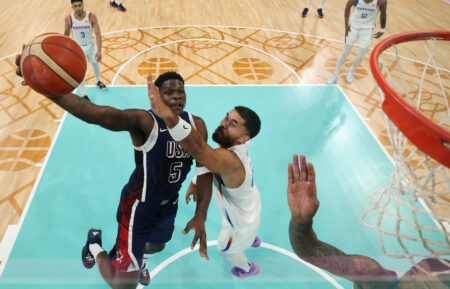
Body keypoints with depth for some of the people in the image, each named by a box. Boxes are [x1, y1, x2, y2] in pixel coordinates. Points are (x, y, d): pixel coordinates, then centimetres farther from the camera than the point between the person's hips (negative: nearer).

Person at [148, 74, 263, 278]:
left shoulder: (229, 160, -49)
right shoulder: (237, 146, -22)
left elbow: (199, 149, -71)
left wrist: (167, 114, -84)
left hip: (241, 224, -6)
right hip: (249, 208, 6)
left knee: (225, 250, 29)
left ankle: (247, 269, 61)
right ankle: (252, 239, 76)